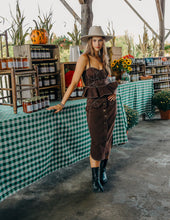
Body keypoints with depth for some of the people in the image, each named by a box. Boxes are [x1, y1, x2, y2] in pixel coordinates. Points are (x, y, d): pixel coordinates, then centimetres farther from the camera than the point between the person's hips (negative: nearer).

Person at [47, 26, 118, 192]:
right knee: (98, 142, -6)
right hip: (94, 104, -6)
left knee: (107, 138, 9)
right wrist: (62, 104, -13)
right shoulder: (85, 58, -7)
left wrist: (114, 92, 6)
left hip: (109, 103, 6)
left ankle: (103, 170, 26)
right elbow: (74, 82, -10)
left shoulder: (103, 59, 12)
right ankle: (95, 179, 7)